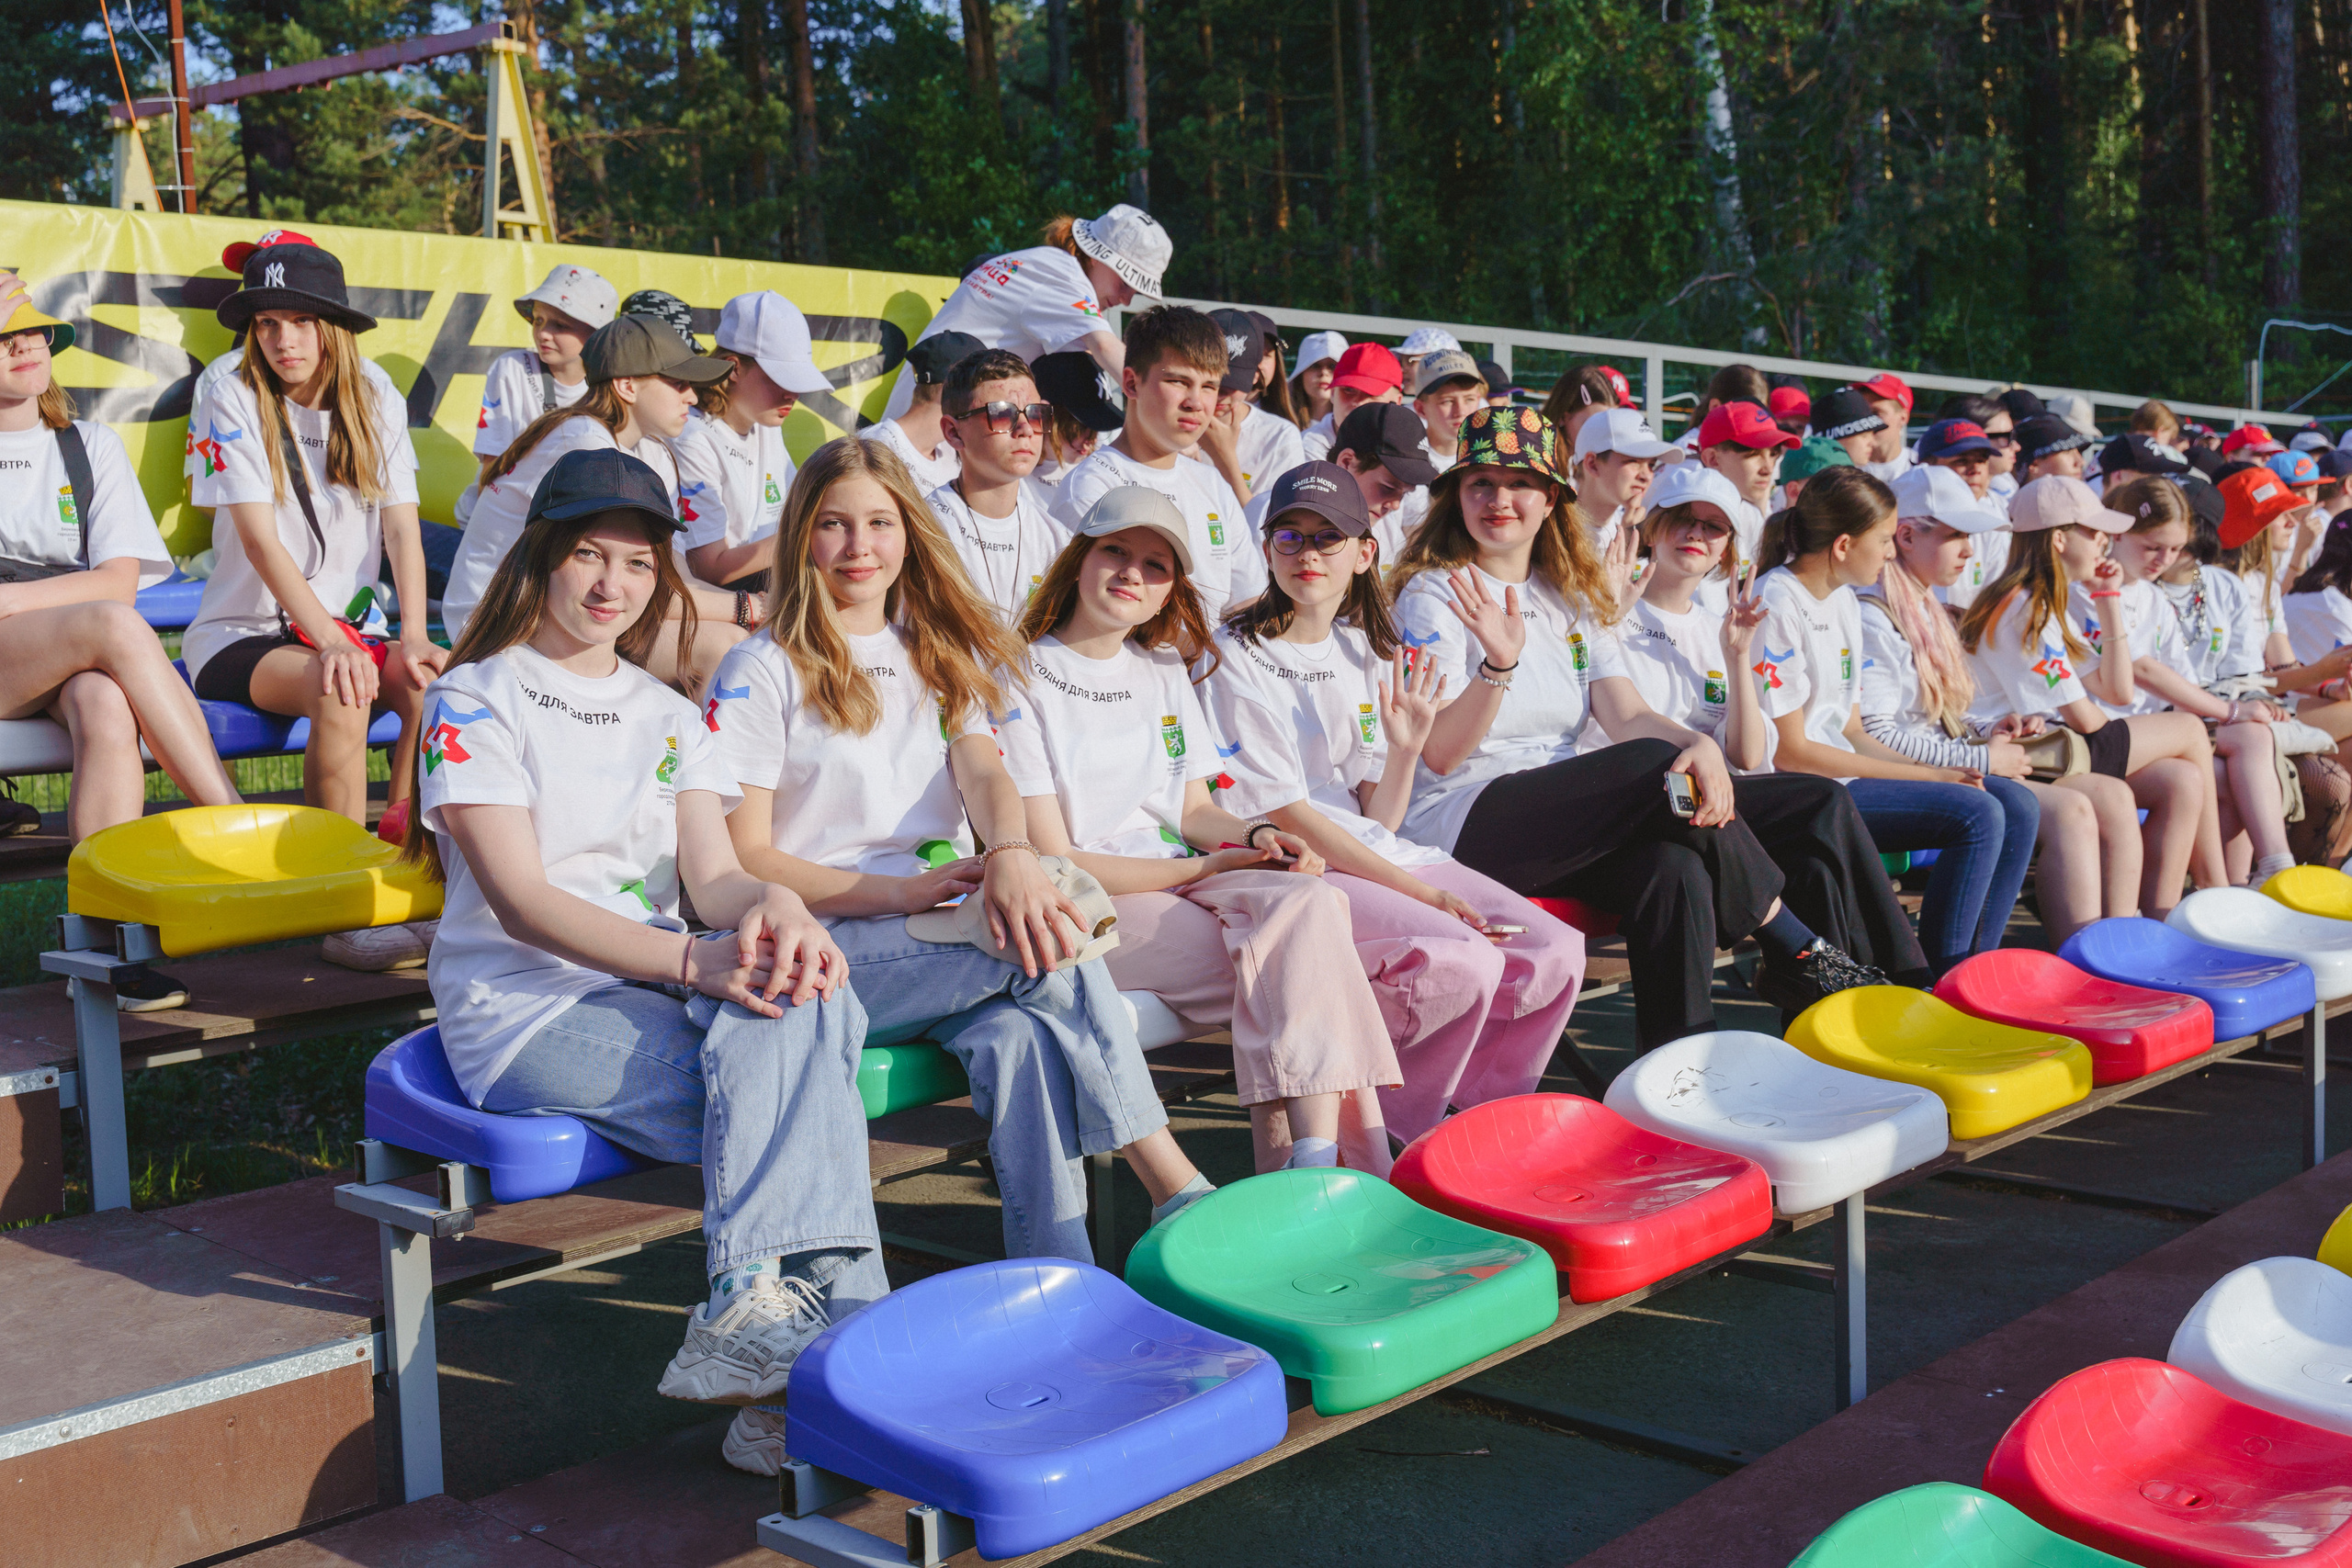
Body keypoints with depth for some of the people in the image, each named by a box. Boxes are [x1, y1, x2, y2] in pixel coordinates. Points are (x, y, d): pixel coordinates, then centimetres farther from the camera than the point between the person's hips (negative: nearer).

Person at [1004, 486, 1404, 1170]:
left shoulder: (1164, 672, 20)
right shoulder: (1023, 680, -2)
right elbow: (1053, 862, -8)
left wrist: (1255, 835, -5)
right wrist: (1205, 867, -10)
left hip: (1183, 881, 6)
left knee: (1312, 901, -29)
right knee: (1301, 941, -29)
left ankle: (1308, 1160, -35)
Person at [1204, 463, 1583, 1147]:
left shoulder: (1366, 650, 15)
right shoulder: (1236, 656, -5)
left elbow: (1377, 821, 11)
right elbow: (1286, 816, -12)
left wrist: (1406, 749, -9)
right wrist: (1424, 893, -15)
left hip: (1376, 855, 7)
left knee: (1555, 950, -12)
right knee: (1462, 962, -29)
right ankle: (1387, 1140, -6)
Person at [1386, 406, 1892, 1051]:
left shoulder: (1572, 598, 18)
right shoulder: (1433, 596, -1)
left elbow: (1626, 715, 3)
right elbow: (1440, 754, -13)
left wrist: (1698, 745, -20)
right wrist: (1498, 665, -31)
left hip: (1564, 818, 5)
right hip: (1459, 830, -5)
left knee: (1673, 870, -30)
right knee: (1656, 765, -27)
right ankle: (1801, 954, -15)